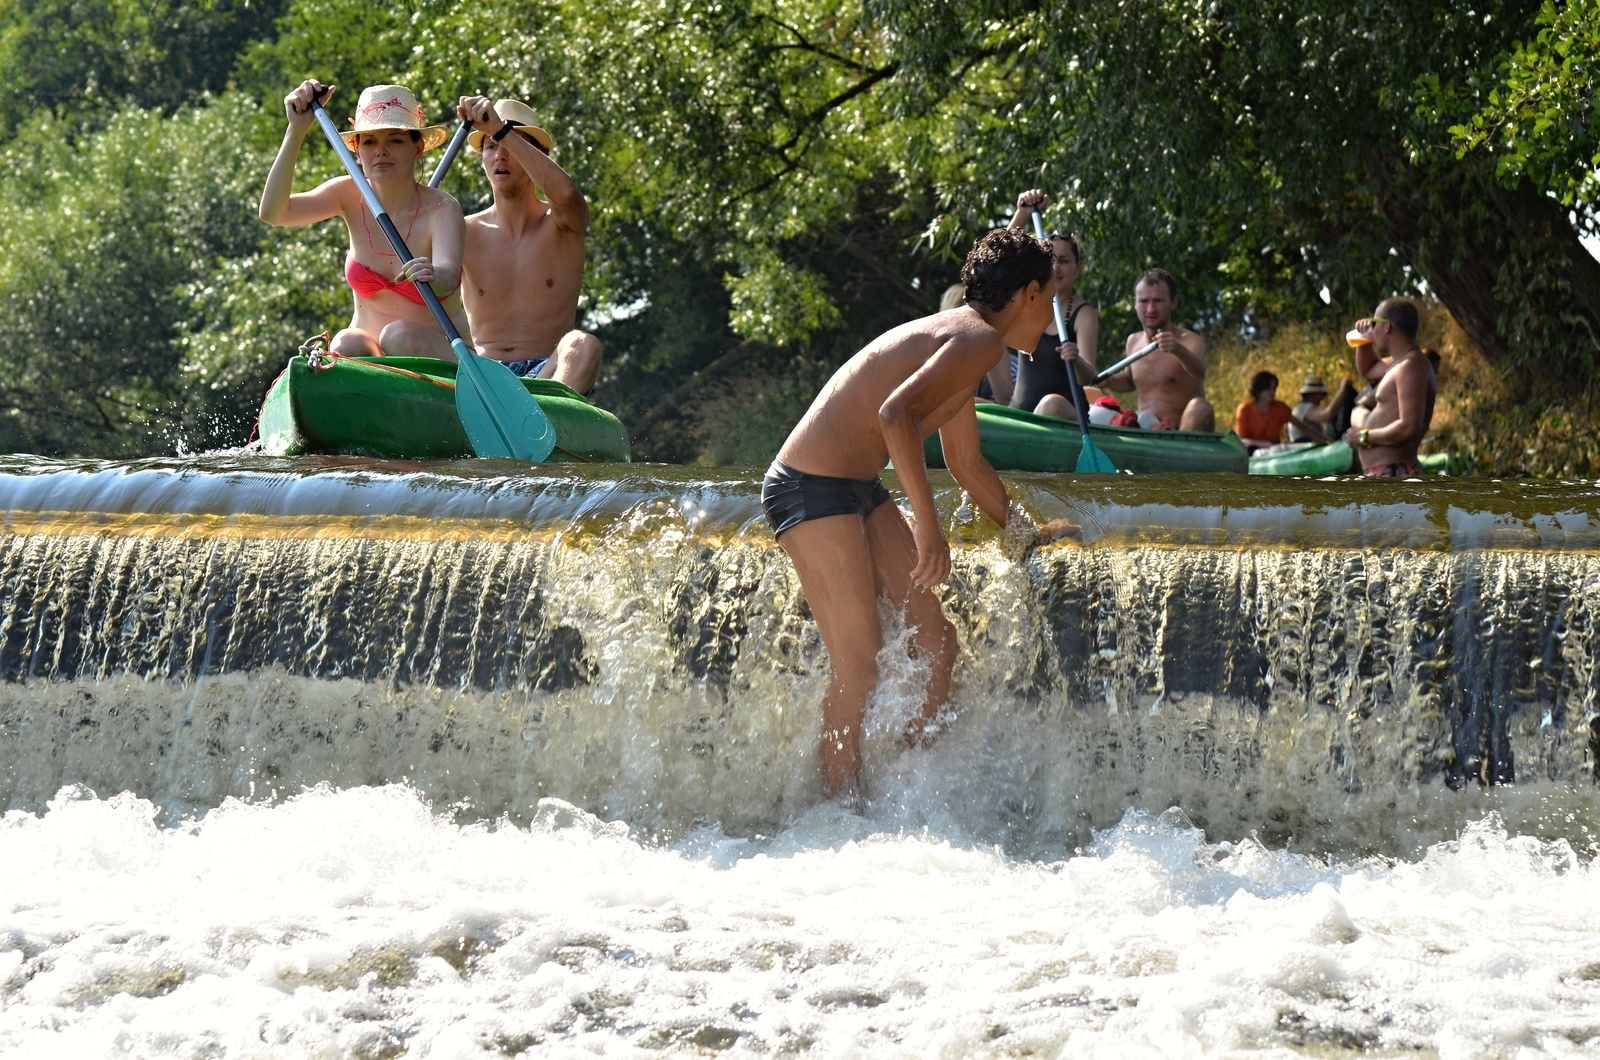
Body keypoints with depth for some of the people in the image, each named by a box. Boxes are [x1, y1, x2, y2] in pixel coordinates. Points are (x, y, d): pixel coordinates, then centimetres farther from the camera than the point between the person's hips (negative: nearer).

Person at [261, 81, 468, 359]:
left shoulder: (441, 209, -11)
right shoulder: (351, 197, 1)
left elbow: (448, 277, -32)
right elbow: (272, 212, -14)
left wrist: (432, 275, -57)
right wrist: (297, 130, -21)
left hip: (441, 356, -3)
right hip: (368, 351, 3)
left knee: (400, 335, -34)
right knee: (345, 345, -30)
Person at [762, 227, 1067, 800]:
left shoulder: (955, 340, 19)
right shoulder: (980, 340, -13)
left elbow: (967, 465, 33)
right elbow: (895, 415, -29)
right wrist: (928, 527, -29)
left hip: (860, 492, 10)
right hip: (813, 492, -10)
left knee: (936, 641, 9)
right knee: (860, 667, -11)